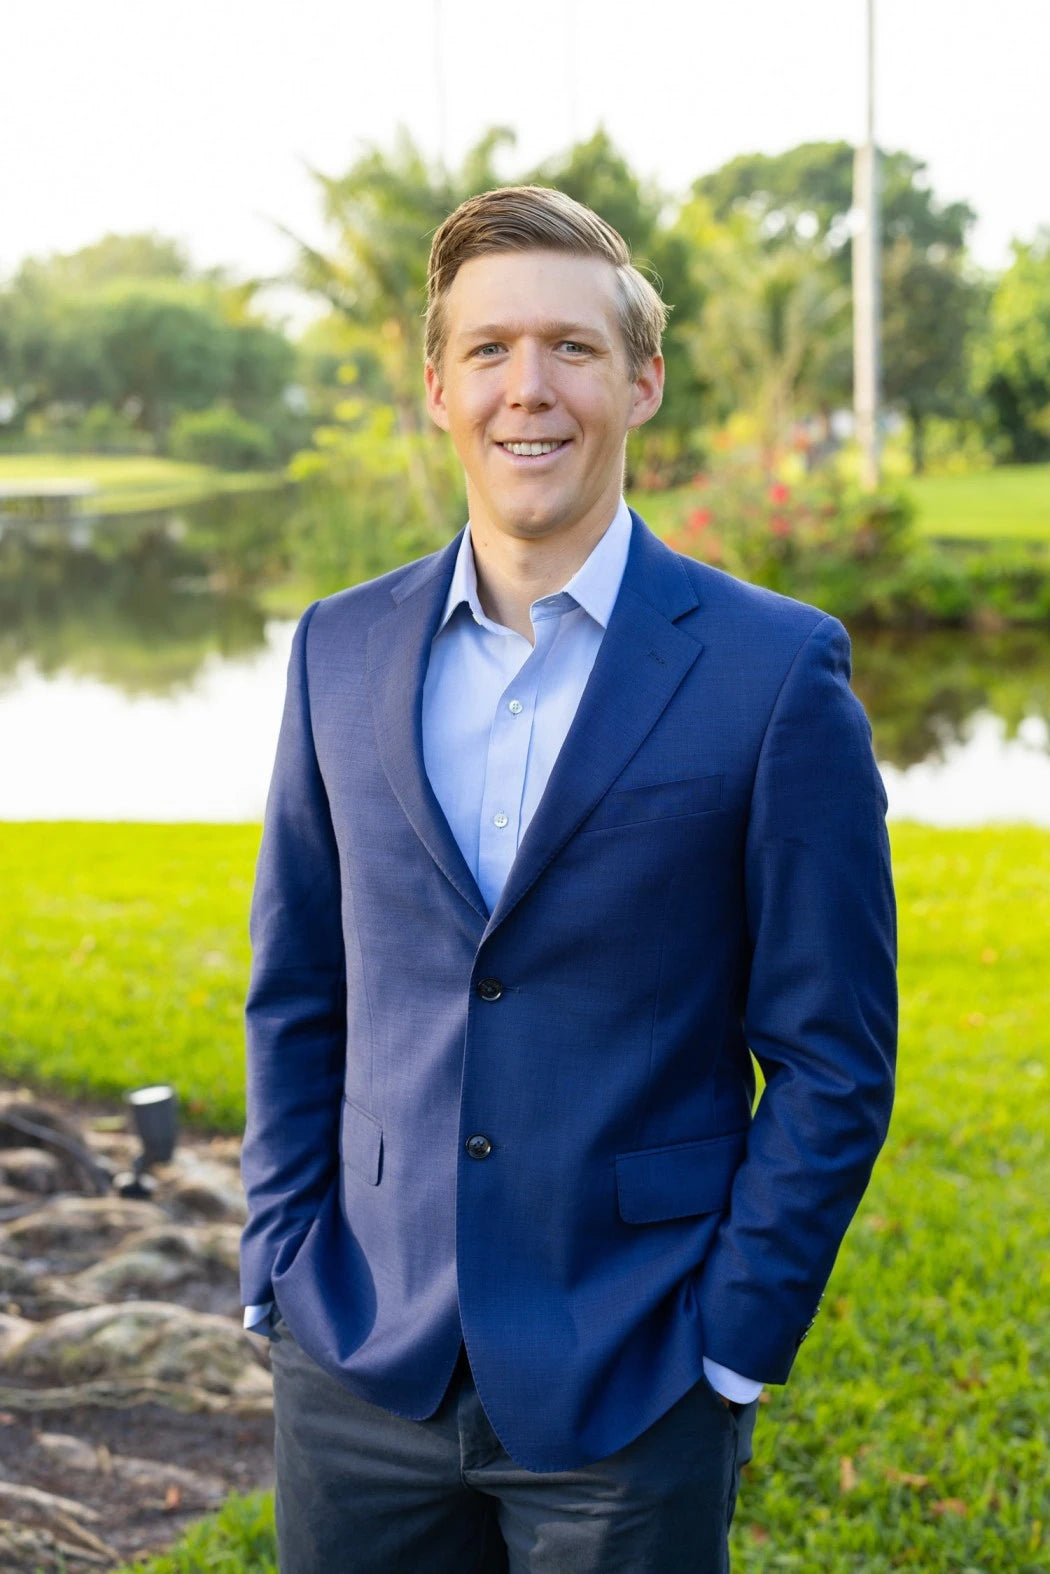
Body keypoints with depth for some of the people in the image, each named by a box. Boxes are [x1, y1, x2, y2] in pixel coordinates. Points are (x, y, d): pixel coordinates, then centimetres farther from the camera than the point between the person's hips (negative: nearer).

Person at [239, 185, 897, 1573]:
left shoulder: (775, 671, -8)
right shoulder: (343, 652, 4)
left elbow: (834, 1059, -6)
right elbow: (295, 993, 10)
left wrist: (729, 1350, -8)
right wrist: (281, 1267, 4)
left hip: (626, 1393, -3)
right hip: (359, 1369, 3)